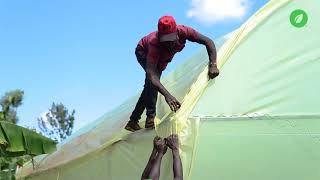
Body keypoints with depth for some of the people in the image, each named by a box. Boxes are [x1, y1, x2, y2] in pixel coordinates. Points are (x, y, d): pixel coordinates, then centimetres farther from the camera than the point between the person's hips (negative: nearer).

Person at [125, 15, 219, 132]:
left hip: (162, 58, 5)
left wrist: (213, 65, -47)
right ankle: (151, 117, -26)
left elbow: (208, 41, -33)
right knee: (152, 80, -34)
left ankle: (133, 122, 19)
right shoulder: (154, 43, -48)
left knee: (150, 88, 8)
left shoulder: (183, 31, -39)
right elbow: (151, 74, -55)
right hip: (143, 52, -5)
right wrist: (167, 95, -68)